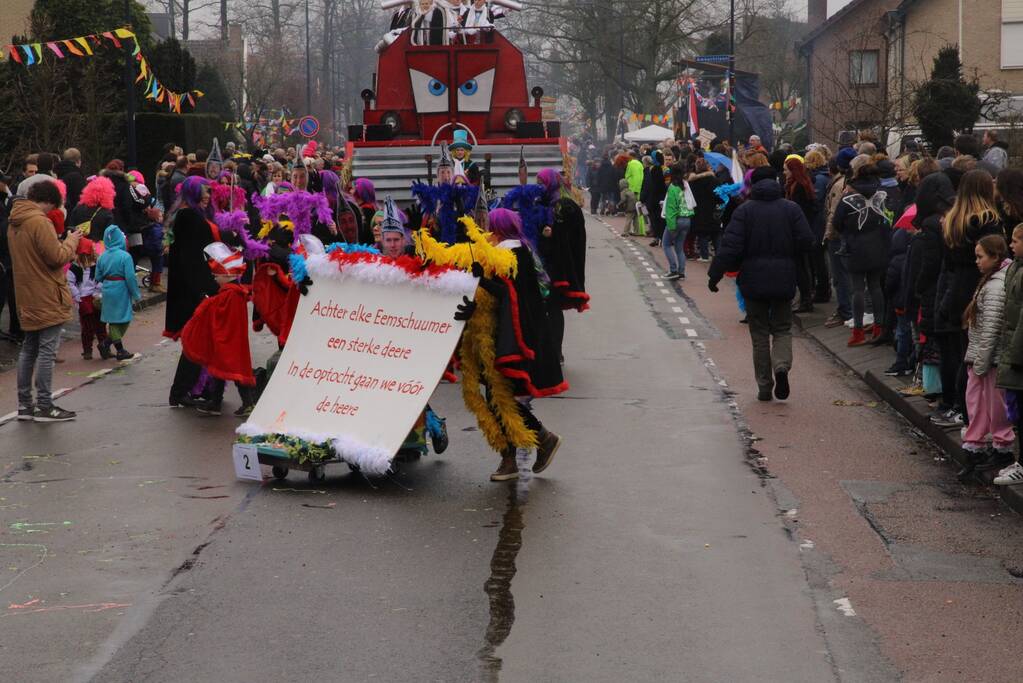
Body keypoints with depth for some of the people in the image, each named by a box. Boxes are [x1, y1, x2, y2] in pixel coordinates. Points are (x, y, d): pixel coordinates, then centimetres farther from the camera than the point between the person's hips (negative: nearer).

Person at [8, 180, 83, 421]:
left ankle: (25, 404, 16)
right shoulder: (39, 222, -18)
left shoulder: (15, 223, 11)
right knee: (47, 351, -5)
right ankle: (44, 406, -4)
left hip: (27, 299, 9)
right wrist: (72, 241, -3)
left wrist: (66, 245, 11)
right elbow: (57, 257, -19)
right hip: (48, 299, -9)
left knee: (29, 349, 13)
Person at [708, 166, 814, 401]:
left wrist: (715, 274, -7)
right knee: (782, 329, 13)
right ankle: (782, 365, -16)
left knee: (759, 333, 8)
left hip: (754, 280, -1)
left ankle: (764, 386, 8)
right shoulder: (792, 209, -1)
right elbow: (806, 241, -4)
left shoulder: (744, 210, -6)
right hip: (783, 279, 1)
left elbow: (731, 246, -13)